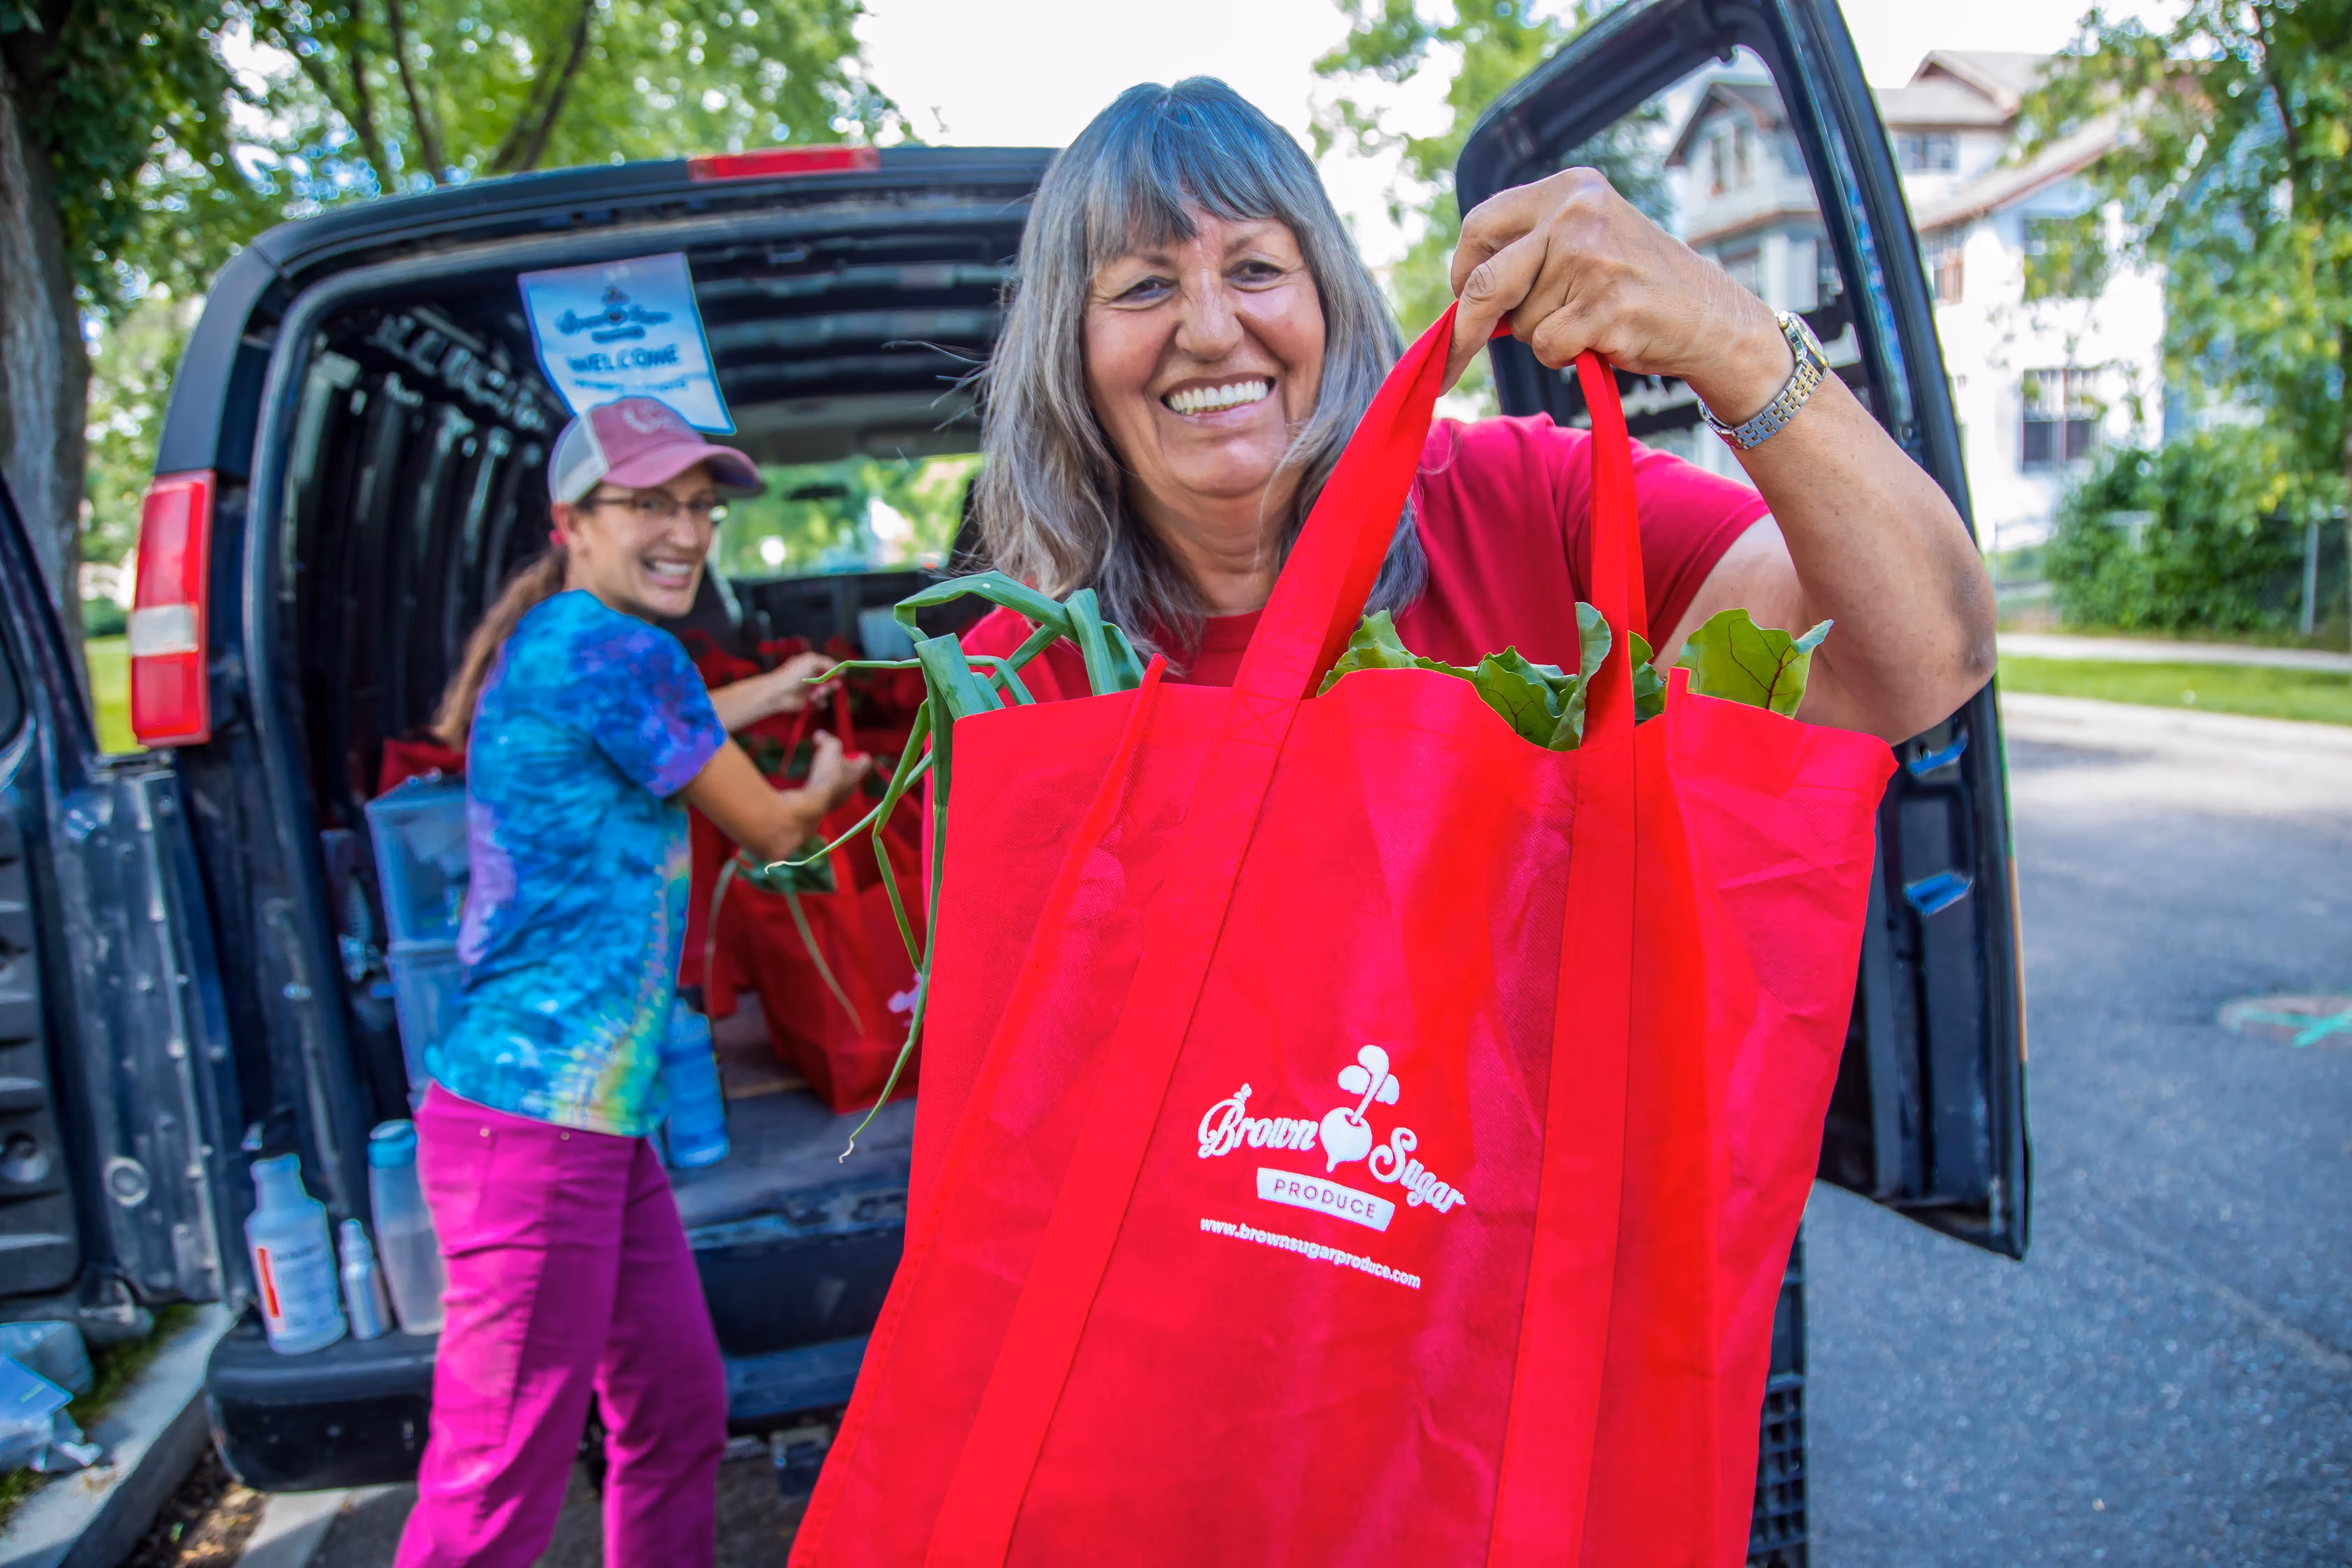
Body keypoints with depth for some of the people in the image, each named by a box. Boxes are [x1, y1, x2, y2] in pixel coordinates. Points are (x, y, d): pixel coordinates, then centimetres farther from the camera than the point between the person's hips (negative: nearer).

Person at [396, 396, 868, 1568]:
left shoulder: (547, 642, 14)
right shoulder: (617, 650, -14)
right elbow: (771, 829, -4)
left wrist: (768, 695, 53)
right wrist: (826, 786, 19)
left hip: (599, 1120, 10)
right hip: (539, 1122, -10)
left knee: (679, 1413, 18)